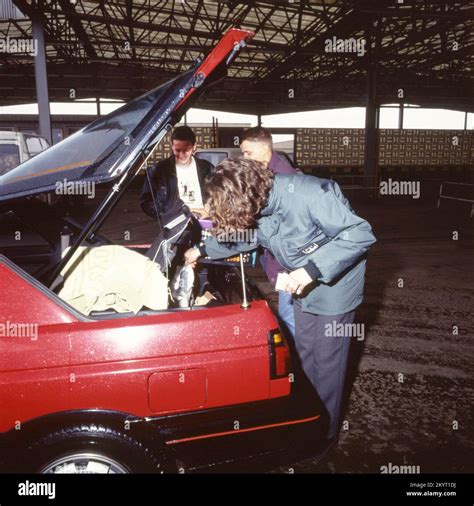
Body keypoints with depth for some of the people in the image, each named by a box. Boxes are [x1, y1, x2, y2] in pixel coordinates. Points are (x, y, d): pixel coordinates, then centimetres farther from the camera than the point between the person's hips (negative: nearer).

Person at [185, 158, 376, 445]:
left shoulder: (309, 194, -34)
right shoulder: (257, 208, -9)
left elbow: (362, 234, -30)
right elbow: (243, 235, 13)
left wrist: (313, 268, -34)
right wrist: (202, 250, 18)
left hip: (335, 285, -7)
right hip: (305, 286, 7)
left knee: (327, 360, 6)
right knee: (305, 354, 18)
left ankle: (325, 432, 29)